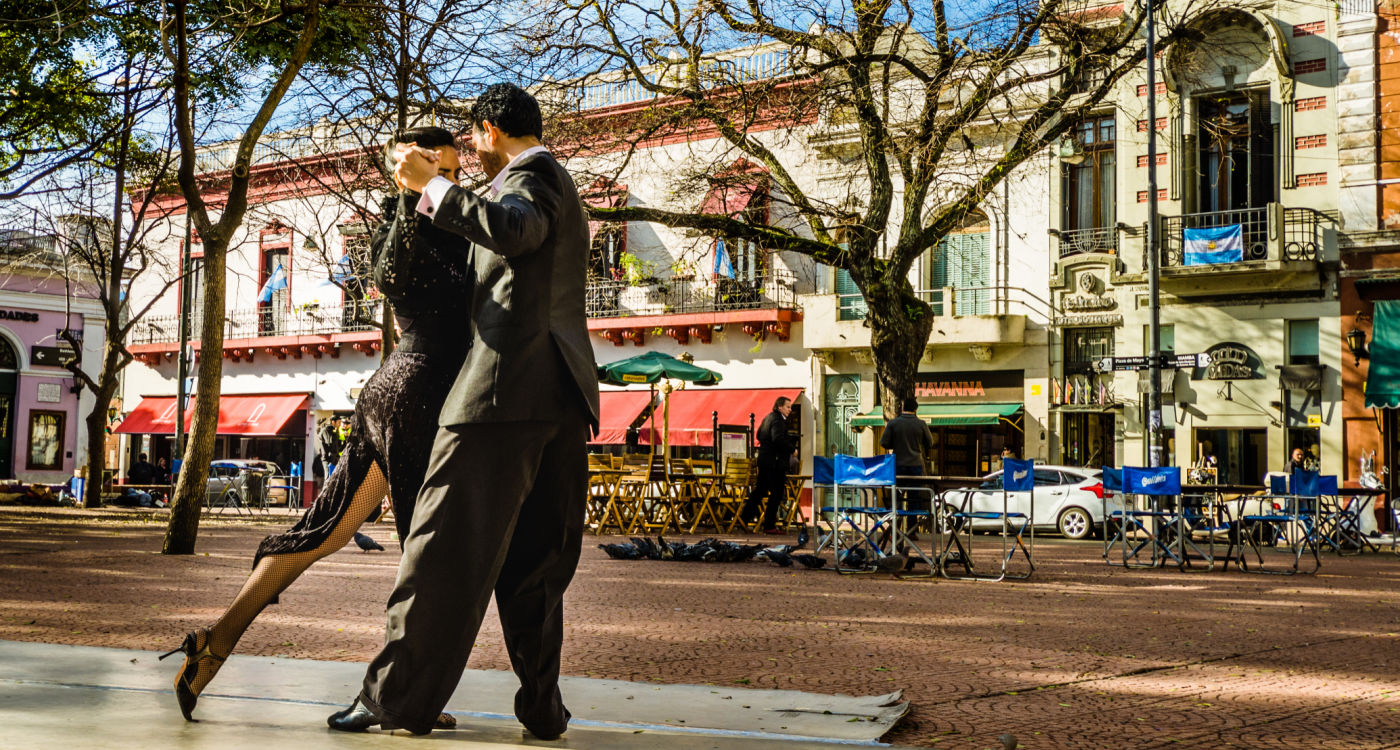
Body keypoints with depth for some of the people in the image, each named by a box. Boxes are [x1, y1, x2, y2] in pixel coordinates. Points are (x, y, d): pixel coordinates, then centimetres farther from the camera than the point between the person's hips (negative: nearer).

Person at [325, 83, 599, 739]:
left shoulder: (531, 174, -2)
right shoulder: (557, 186, 29)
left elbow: (512, 229, -26)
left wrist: (432, 186, -20)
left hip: (508, 385, -9)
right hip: (565, 396, 9)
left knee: (446, 548, -7)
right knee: (533, 558, 8)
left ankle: (397, 697, -3)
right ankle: (541, 704, 7)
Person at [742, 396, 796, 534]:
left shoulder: (768, 417, 16)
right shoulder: (777, 420, -15)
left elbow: (759, 435, 26)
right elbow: (778, 439, -30)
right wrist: (792, 448, -19)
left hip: (764, 459, 10)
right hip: (774, 462, -10)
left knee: (760, 489, 19)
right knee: (777, 493, -4)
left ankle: (746, 517, 24)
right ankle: (769, 526, -3)